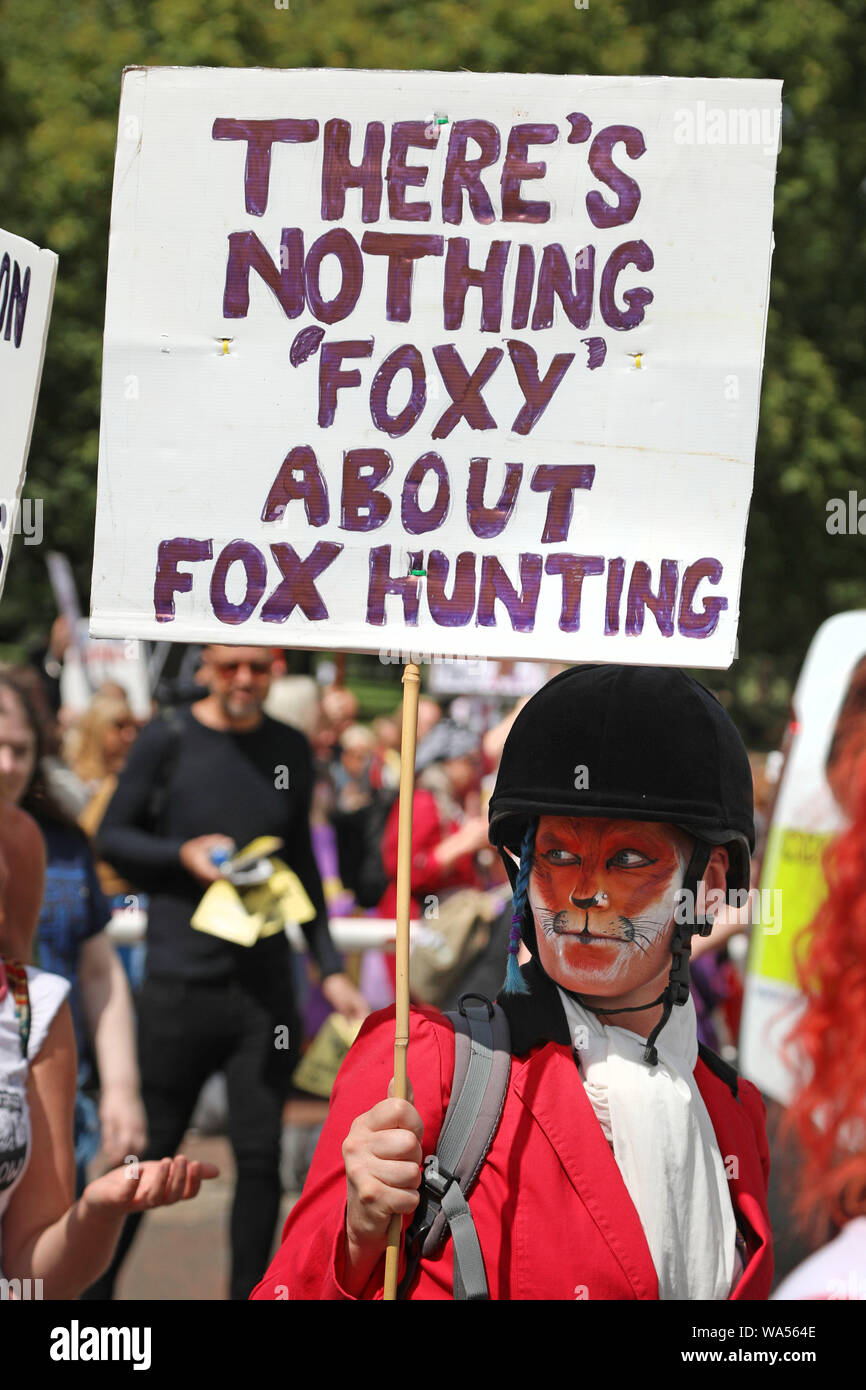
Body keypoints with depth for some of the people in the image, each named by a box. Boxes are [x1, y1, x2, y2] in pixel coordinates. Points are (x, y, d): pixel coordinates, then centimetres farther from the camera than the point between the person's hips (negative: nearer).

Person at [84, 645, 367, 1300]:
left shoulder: (292, 749, 9)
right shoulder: (167, 741, -2)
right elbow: (111, 837, 4)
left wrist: (330, 968, 16)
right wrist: (183, 855, -14)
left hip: (265, 985, 3)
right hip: (179, 981, -3)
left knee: (260, 1156, 1)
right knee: (147, 1151, 3)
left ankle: (248, 1291, 12)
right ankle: (93, 1284, 19)